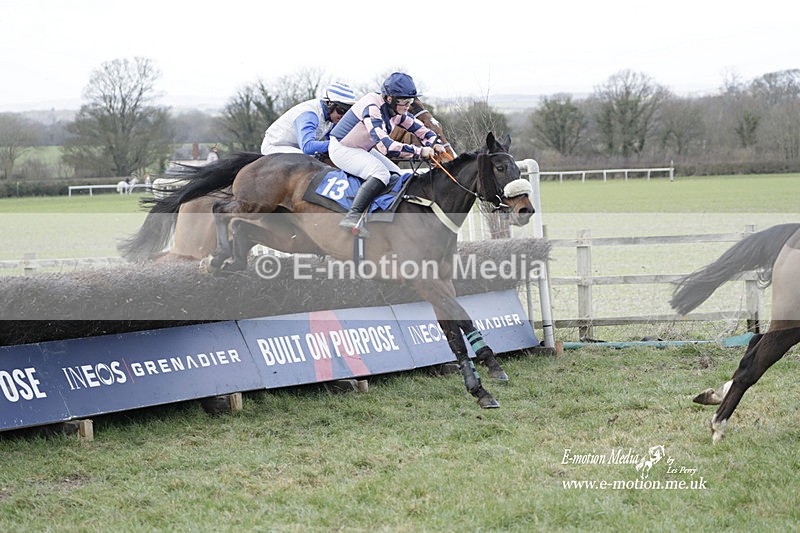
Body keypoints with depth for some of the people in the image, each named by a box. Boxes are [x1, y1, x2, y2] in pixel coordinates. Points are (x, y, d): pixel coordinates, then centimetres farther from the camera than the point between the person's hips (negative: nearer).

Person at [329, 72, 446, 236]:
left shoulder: (397, 110, -4)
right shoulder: (372, 108, -32)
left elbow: (418, 127, 9)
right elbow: (385, 145, -40)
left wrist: (434, 144, -12)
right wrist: (420, 151, -38)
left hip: (362, 149, 10)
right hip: (342, 148, -10)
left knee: (396, 175, 4)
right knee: (380, 173, -29)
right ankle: (352, 217, -38)